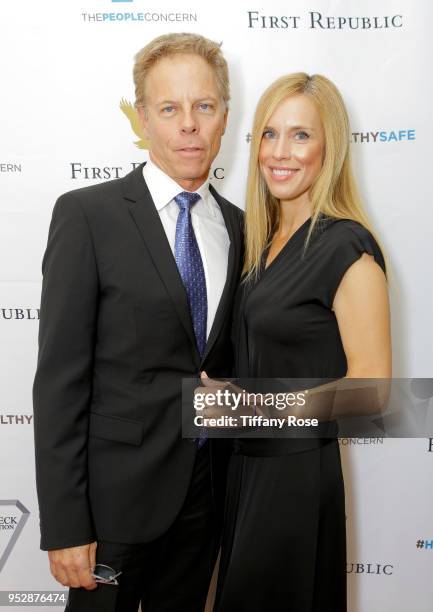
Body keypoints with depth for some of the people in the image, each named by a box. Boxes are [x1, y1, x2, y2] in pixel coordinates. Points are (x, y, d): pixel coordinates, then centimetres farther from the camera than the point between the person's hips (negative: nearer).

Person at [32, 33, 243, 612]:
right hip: (117, 493, -4)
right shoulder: (87, 215, -12)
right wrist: (64, 526, -14)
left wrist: (232, 475, 7)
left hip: (205, 491, 5)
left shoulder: (237, 226, 4)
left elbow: (225, 361, 10)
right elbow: (59, 378, -13)